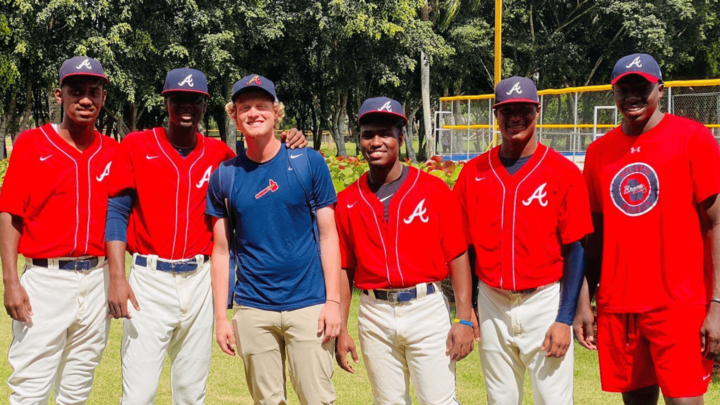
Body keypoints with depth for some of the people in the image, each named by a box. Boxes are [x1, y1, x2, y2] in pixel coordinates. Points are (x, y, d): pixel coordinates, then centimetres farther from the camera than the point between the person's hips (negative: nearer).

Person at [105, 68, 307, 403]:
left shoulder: (218, 153, 8)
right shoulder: (136, 146, 2)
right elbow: (117, 212, -1)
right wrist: (116, 278, -11)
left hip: (199, 280, 3)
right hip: (149, 278, -3)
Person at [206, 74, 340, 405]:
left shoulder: (309, 163, 0)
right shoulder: (224, 176, 5)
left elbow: (327, 235, 1)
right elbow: (221, 251, 7)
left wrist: (333, 300, -7)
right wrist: (220, 317, 2)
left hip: (309, 304, -2)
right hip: (253, 310, 2)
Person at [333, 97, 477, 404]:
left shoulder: (435, 190, -1)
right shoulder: (347, 202, 5)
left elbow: (457, 256, -2)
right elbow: (344, 268, 8)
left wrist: (465, 319, -8)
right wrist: (341, 330, 5)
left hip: (427, 309, -2)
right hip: (374, 315, 2)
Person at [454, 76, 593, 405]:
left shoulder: (564, 173, -4)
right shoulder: (473, 173, 4)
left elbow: (576, 250, -5)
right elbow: (464, 246, 9)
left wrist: (565, 319, -11)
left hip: (545, 302, -3)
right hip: (492, 305, 3)